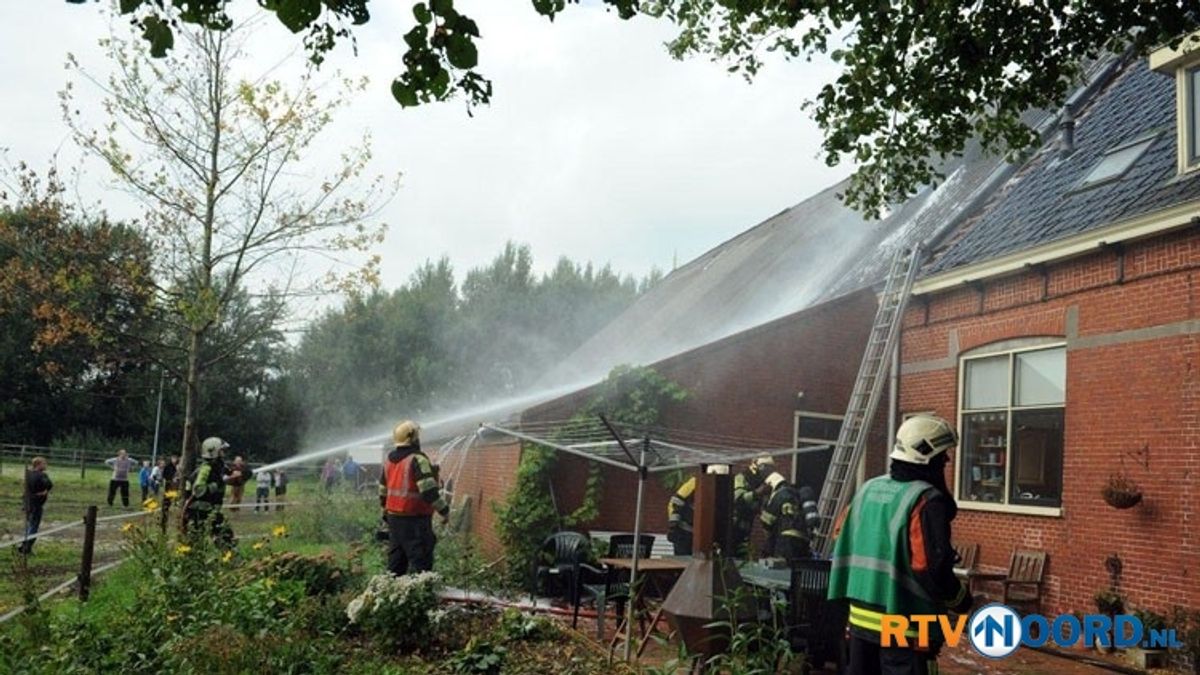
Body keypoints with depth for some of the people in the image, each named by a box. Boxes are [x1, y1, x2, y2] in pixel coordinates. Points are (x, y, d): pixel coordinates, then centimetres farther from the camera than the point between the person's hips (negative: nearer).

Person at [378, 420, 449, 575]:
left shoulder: (389, 460, 11)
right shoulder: (417, 459, -15)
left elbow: (383, 491, 19)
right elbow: (429, 491, -21)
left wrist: (386, 512, 31)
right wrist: (444, 510, -12)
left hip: (394, 517, 8)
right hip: (415, 519, -8)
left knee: (396, 561, 15)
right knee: (421, 562, -5)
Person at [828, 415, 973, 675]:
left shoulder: (868, 489, 7)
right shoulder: (926, 500, -17)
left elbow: (841, 540, 15)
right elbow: (933, 568, -22)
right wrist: (960, 599, -4)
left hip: (861, 617, 7)